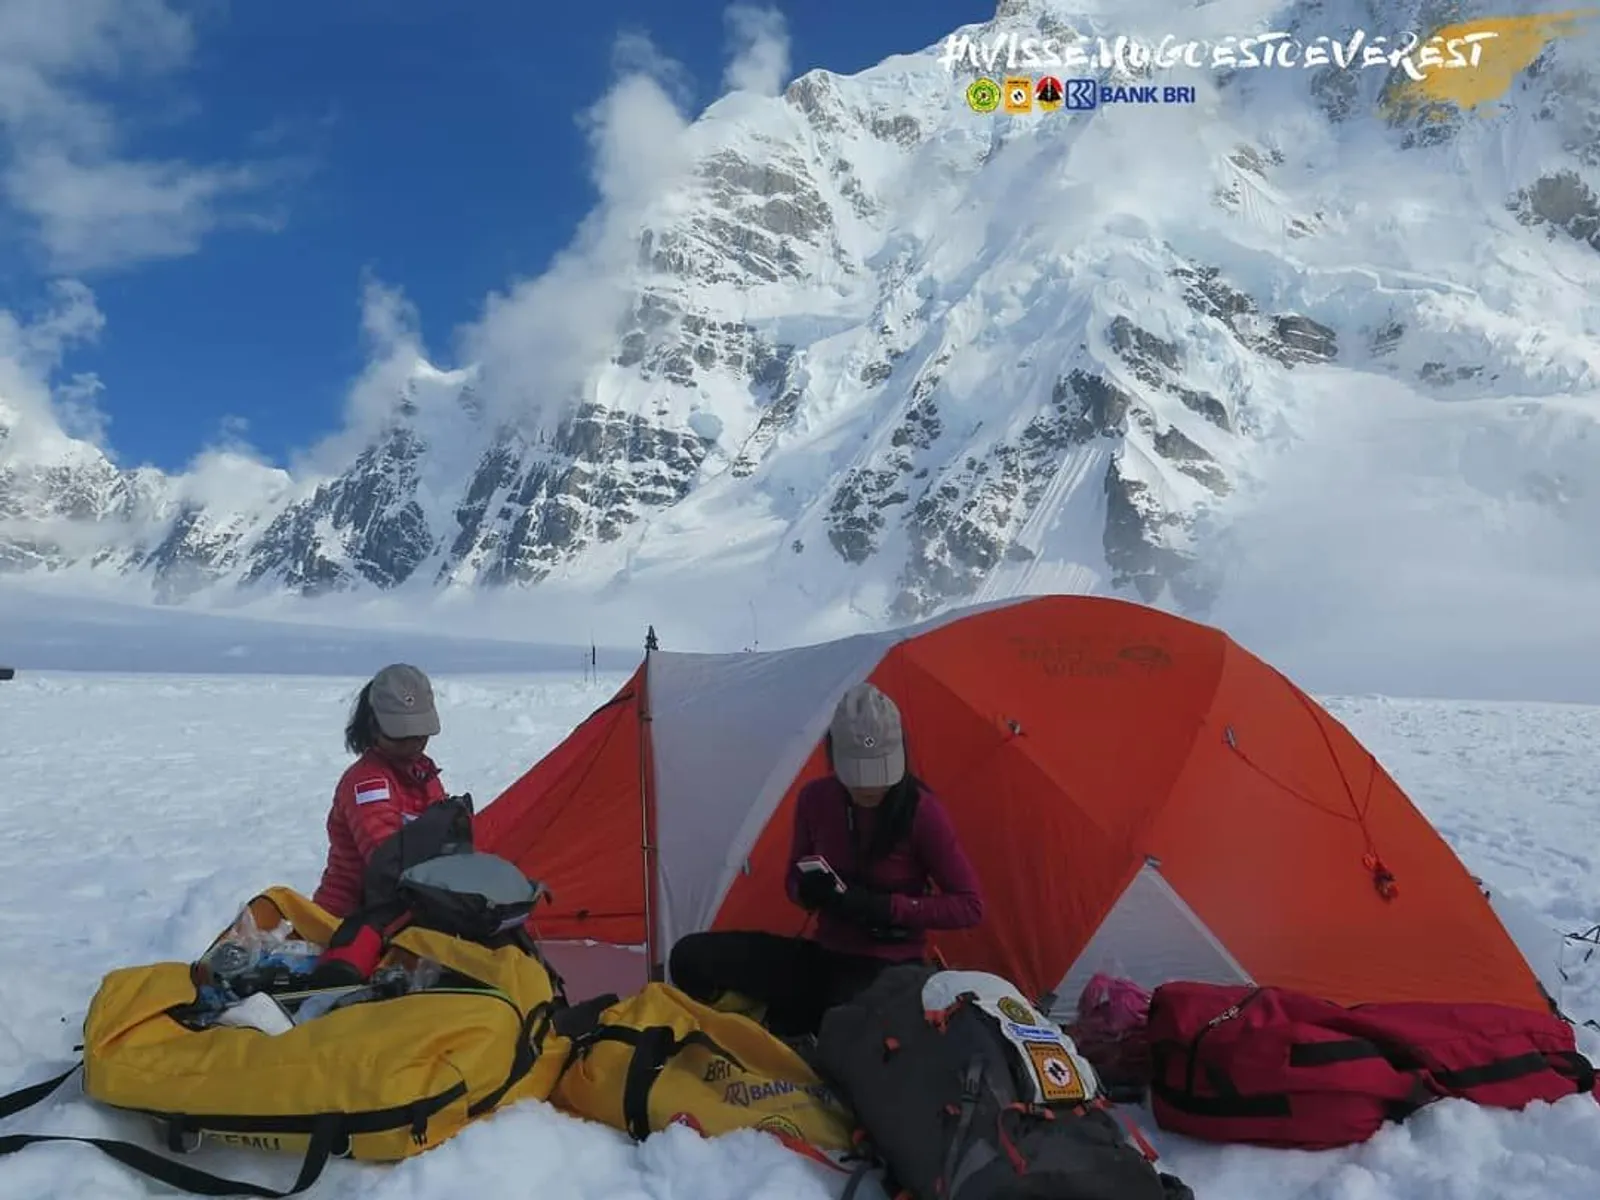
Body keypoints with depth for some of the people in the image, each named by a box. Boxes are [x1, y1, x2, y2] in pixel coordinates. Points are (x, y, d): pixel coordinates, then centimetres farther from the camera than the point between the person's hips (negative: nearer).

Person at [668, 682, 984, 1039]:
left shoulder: (921, 811, -16)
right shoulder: (815, 799, -4)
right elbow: (793, 882, 11)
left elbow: (970, 906, -11)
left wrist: (884, 908, -22)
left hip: (888, 969, -5)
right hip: (826, 957, 5)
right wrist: (809, 890, -15)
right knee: (692, 957, -13)